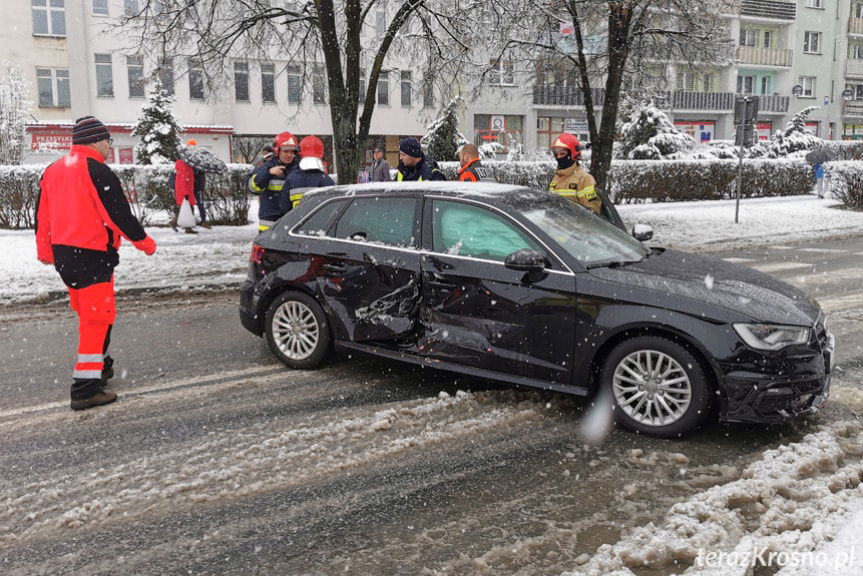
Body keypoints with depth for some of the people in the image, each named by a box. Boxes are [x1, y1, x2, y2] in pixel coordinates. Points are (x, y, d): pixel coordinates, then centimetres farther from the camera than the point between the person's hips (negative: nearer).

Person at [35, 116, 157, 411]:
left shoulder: (53, 170, 12)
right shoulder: (97, 171, -14)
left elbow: (42, 214, 17)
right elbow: (119, 215, -16)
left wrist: (44, 251, 28)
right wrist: (144, 242, -2)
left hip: (62, 254, 9)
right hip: (92, 255, -9)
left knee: (89, 313, 23)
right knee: (97, 317, -5)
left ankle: (100, 365, 38)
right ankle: (86, 388, -7)